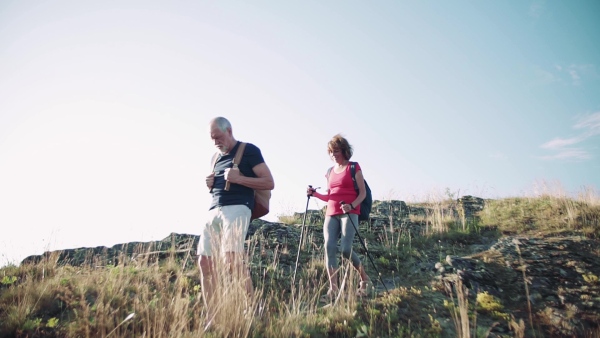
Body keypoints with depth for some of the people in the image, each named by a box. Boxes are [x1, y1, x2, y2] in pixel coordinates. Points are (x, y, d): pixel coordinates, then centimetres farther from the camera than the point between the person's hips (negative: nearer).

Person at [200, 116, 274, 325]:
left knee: (231, 258, -25)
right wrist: (210, 185, 12)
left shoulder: (249, 150, 3)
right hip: (214, 209, 7)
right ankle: (212, 320, 4)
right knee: (205, 261, -3)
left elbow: (269, 183, -3)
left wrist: (238, 178, -12)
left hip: (237, 208, -7)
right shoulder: (216, 157, 25)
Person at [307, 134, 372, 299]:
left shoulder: (354, 168, 3)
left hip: (349, 213, -5)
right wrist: (315, 194, 4)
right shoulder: (330, 172, 18)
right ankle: (333, 288, -10)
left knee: (345, 249, -17)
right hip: (331, 214, 5)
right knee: (329, 247, -13)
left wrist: (351, 206, -19)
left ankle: (365, 279, 9)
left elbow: (363, 193, -1)